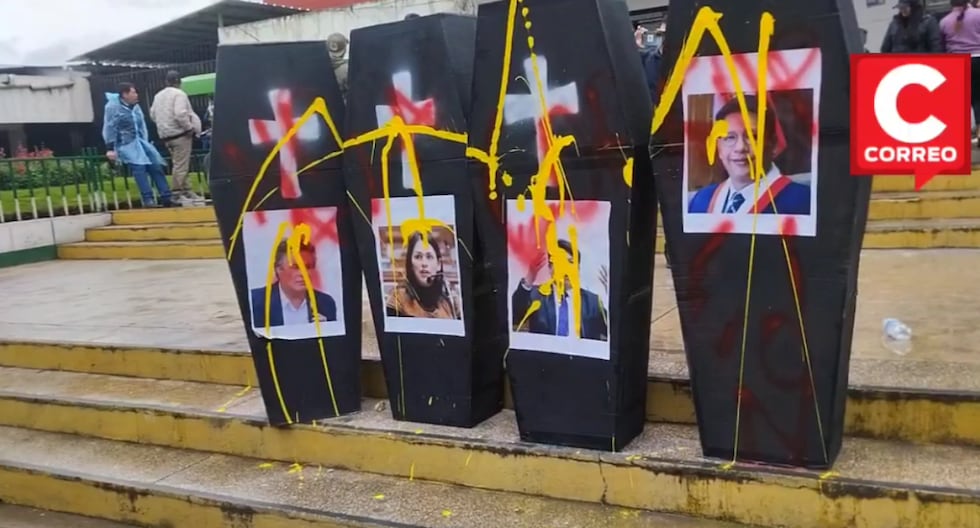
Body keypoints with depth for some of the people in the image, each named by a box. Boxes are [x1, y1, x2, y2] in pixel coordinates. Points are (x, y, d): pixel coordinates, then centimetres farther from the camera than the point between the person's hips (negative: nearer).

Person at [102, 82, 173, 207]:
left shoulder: (135, 107, 15)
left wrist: (145, 144, 11)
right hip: (124, 144, -7)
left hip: (138, 141, 7)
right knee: (139, 166, -26)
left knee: (156, 165, -7)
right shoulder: (112, 107, -5)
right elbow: (109, 129, -9)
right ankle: (148, 200, -30)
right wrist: (110, 149, -15)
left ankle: (166, 198, -4)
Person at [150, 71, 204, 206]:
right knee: (181, 165, -6)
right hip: (180, 134, -9)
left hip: (166, 135, 9)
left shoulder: (158, 96, 15)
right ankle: (177, 194, -7)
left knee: (179, 164, 14)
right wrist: (190, 127, -13)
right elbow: (180, 114, -22)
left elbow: (153, 114, 17)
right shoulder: (179, 94, -10)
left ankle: (186, 190, 17)